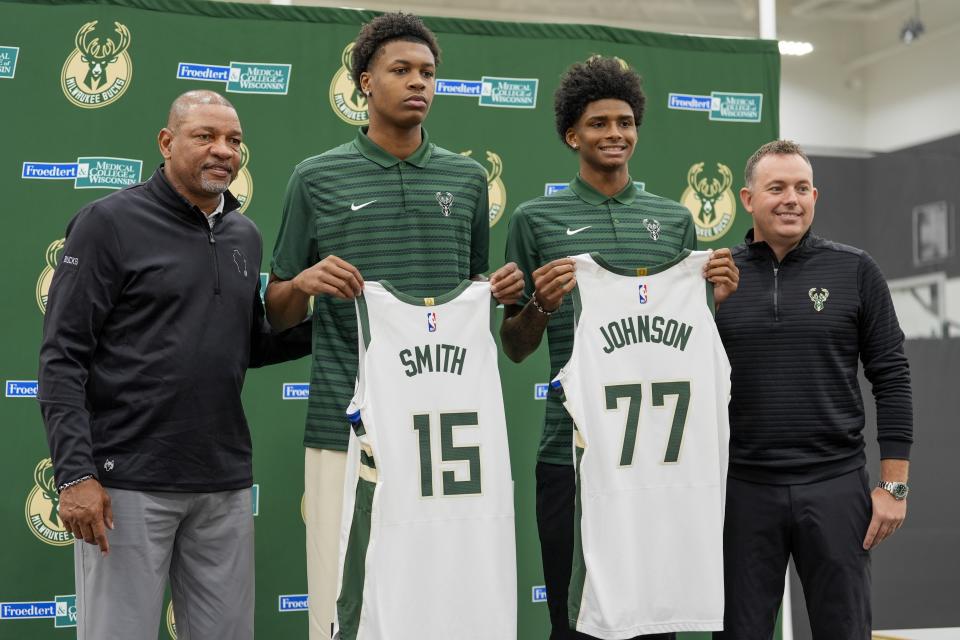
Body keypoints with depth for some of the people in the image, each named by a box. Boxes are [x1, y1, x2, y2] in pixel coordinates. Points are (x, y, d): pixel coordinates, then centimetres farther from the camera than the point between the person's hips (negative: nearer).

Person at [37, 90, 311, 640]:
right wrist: (75, 472, -17)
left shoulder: (245, 236, 13)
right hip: (129, 482, -6)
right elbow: (63, 357, -9)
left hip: (225, 485, 6)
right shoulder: (110, 223, -5)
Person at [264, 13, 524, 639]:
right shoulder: (318, 178, 3)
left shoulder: (467, 178, 10)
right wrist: (305, 283, -13)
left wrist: (504, 289, -1)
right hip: (346, 424, -2)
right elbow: (278, 312, 8)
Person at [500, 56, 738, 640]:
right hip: (573, 452, -2)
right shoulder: (536, 220, 3)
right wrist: (540, 305, -13)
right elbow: (516, 350, 7)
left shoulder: (675, 219, 10)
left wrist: (718, 299, -3)